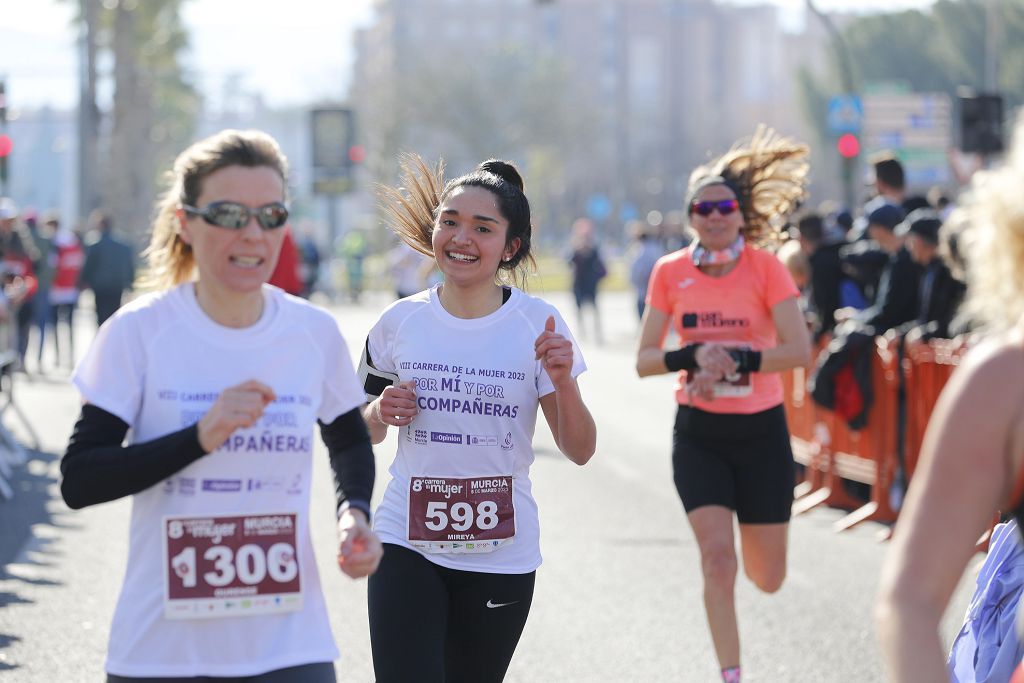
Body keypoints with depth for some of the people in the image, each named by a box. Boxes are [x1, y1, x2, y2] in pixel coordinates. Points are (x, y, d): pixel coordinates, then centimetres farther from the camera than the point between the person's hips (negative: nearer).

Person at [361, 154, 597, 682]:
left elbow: (580, 451, -3)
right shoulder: (400, 323, 1)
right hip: (406, 544, 0)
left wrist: (562, 380, -20)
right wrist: (381, 412, -7)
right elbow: (363, 433, 15)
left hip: (501, 555, 0)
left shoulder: (537, 325, -3)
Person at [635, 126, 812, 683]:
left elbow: (799, 350, -17)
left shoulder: (765, 268, -9)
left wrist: (736, 358, -29)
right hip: (699, 433, 0)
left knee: (768, 578, 8)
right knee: (717, 557, -15)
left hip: (761, 432, 0)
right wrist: (692, 356, -21)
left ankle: (750, 539, 46)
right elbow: (644, 361, -3)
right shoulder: (670, 273, -4)